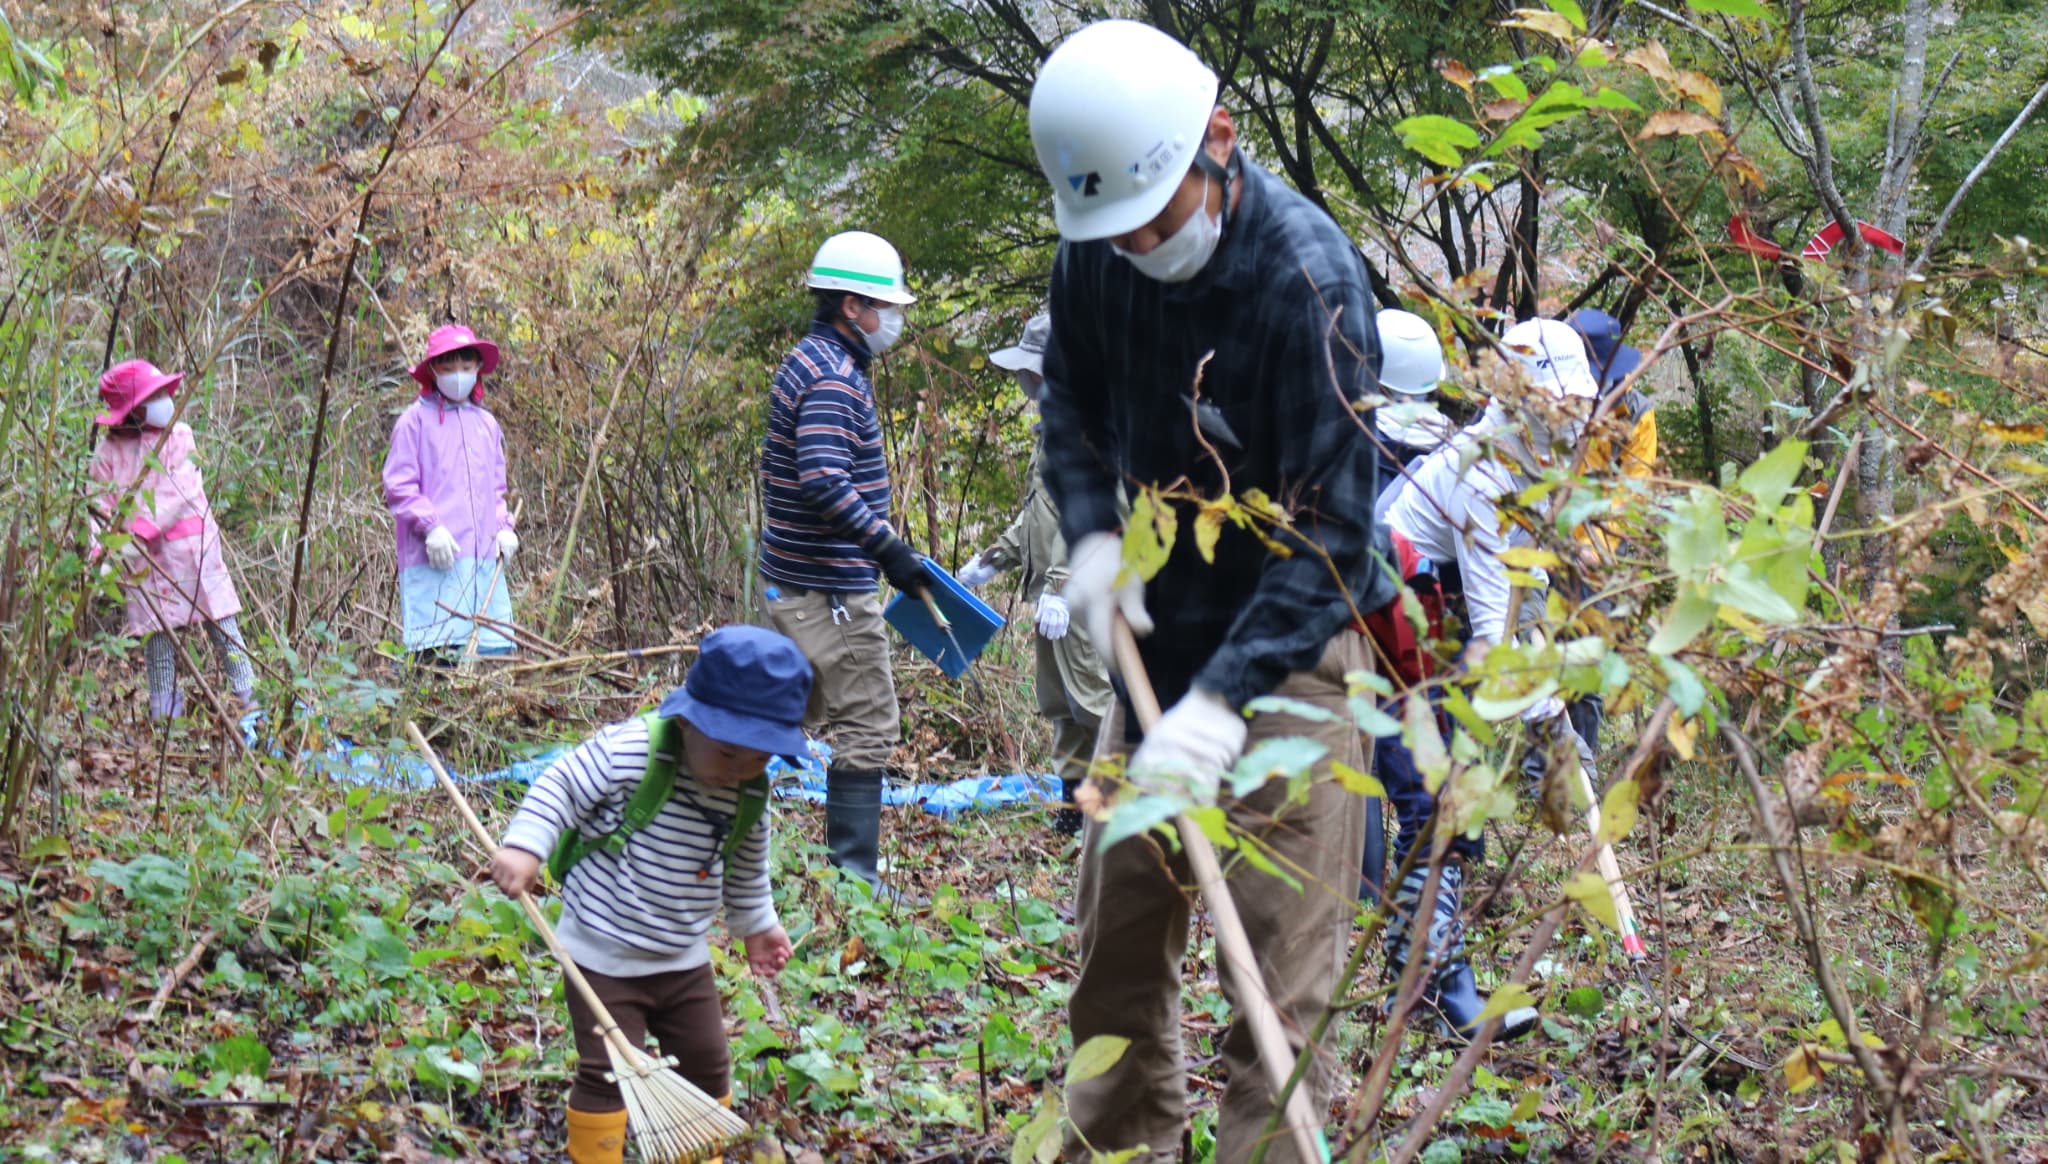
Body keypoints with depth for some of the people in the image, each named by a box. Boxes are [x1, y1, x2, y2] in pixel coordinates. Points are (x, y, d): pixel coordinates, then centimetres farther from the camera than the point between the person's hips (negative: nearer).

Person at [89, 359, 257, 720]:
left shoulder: (178, 436, 0)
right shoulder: (110, 451, 5)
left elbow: (176, 493, -12)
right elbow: (100, 503, 3)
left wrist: (141, 533, -22)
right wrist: (98, 550, -14)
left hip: (190, 547, -1)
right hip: (141, 559, 1)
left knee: (219, 622, 1)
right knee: (156, 634, 6)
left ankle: (248, 697, 6)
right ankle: (164, 711, 14)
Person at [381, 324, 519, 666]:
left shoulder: (487, 424, 19)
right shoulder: (415, 420, 2)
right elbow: (397, 487, -3)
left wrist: (504, 528, 10)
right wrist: (431, 526, -14)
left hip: (484, 559, 6)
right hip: (435, 561, -6)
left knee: (496, 650, 0)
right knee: (438, 652, -13)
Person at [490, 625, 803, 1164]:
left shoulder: (749, 795, -3)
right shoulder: (628, 753, -23)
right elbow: (561, 786, -17)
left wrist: (757, 925, 24)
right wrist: (522, 846, -29)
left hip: (684, 959, 6)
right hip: (605, 955, -6)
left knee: (706, 1068, 16)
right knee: (607, 1074, -2)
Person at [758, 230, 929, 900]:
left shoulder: (807, 364, 16)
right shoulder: (832, 378, -17)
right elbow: (824, 481, -29)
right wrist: (889, 548, -28)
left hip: (792, 579, 10)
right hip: (831, 588, -10)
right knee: (866, 728, -6)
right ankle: (853, 873, -5)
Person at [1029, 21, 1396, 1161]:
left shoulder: (1310, 276, -24)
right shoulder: (1098, 255, -5)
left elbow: (1331, 536, -25)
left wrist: (1223, 703, -33)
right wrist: (1095, 532, -5)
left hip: (1287, 653, -6)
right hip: (1160, 639, 7)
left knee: (1280, 975, -8)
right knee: (1119, 939, 14)